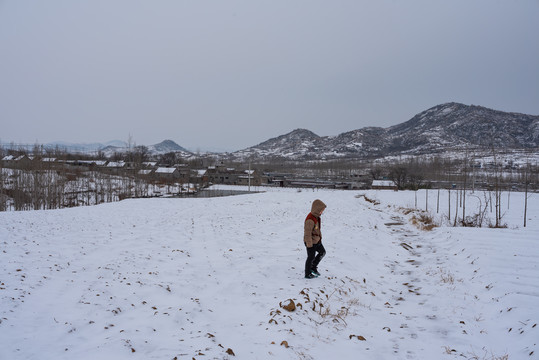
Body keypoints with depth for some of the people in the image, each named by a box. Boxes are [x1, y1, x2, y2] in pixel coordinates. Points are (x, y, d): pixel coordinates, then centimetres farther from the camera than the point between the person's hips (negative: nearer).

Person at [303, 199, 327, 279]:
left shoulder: (317, 217, 1)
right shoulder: (310, 220, -30)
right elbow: (307, 233, -25)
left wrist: (319, 237, 22)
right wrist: (309, 245, -20)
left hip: (317, 240, 9)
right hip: (311, 242, -9)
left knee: (322, 252, 20)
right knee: (311, 257, 5)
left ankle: (313, 267, 32)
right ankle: (307, 274, 22)